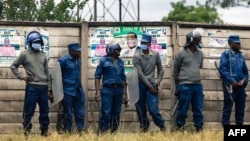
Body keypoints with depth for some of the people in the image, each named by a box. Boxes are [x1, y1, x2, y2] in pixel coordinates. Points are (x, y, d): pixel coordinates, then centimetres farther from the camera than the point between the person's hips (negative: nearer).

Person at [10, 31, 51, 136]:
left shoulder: (43, 56, 13)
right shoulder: (25, 55, 1)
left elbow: (47, 73, 15)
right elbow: (13, 66, 8)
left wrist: (49, 88, 12)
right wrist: (22, 77, -3)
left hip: (44, 87, 4)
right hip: (32, 87, -4)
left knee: (44, 111, 8)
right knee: (29, 111, -3)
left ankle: (45, 131, 16)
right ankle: (27, 131, 4)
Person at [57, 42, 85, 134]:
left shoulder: (78, 59, 9)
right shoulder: (63, 60, -11)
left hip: (78, 91, 6)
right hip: (68, 92, -6)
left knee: (80, 113, 6)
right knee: (68, 114, 3)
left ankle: (80, 132, 11)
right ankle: (68, 133, 10)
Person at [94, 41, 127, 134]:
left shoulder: (120, 62, 13)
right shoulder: (104, 61, -1)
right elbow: (97, 76, -2)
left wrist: (124, 92, 12)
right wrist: (97, 92, -9)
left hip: (118, 90, 5)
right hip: (107, 90, -5)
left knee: (116, 114, 6)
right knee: (106, 113, -11)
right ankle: (102, 133, -7)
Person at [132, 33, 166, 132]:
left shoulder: (155, 55, 3)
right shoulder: (137, 56, -5)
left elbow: (160, 70, 13)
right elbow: (140, 73, -10)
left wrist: (158, 82, 0)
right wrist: (149, 86, -12)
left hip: (151, 84, 0)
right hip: (139, 85, 0)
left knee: (153, 109, -9)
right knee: (141, 109, 5)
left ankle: (162, 126, 7)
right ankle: (144, 127, 19)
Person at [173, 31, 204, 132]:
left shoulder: (200, 54, 10)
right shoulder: (181, 54, -4)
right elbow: (175, 70, 3)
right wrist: (178, 85, 8)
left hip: (198, 85, 5)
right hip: (185, 86, -5)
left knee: (198, 109, 7)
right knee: (183, 108, -1)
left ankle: (199, 128, 13)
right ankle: (180, 127, 9)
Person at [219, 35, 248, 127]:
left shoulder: (241, 56, 15)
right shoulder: (226, 54, -2)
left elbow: (245, 70, 18)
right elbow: (222, 69, -12)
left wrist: (244, 80, -2)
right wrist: (231, 81, -17)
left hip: (240, 86, 6)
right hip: (230, 85, -6)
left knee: (240, 108, 10)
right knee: (227, 108, -4)